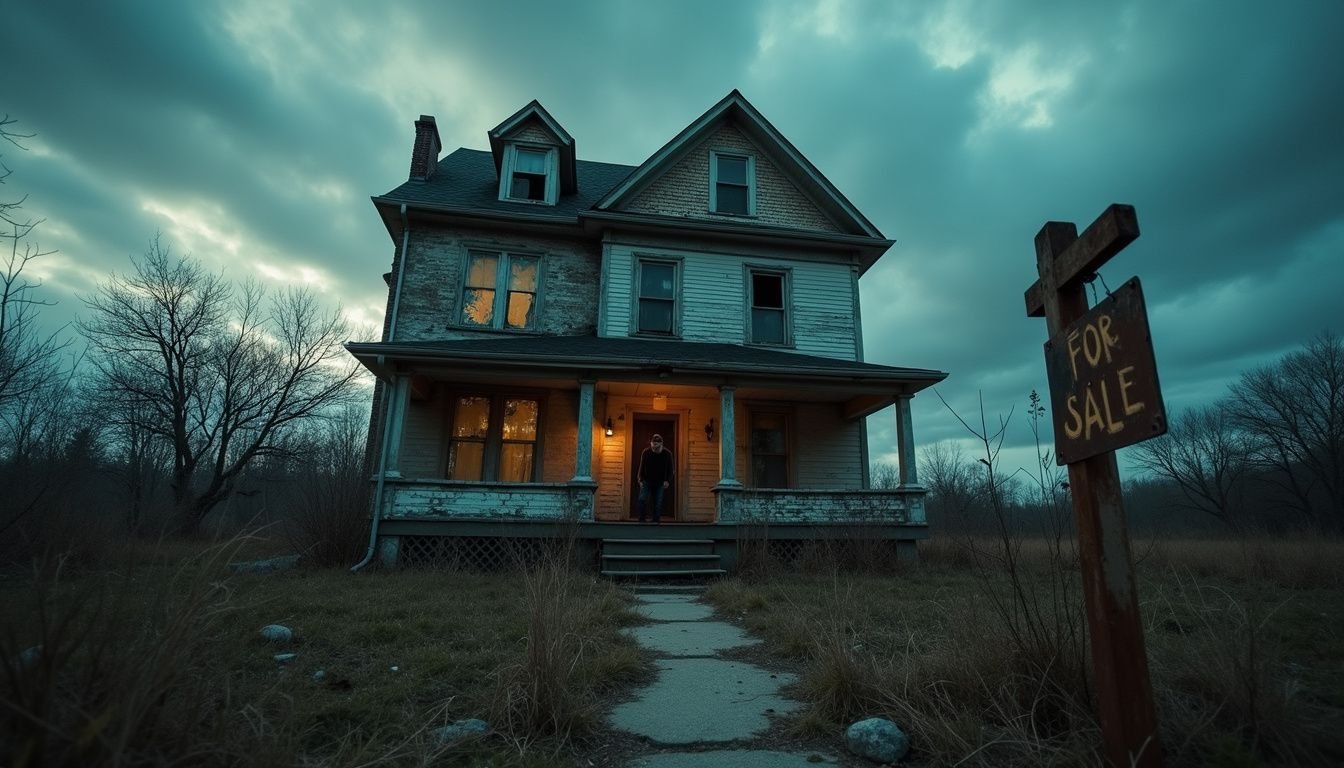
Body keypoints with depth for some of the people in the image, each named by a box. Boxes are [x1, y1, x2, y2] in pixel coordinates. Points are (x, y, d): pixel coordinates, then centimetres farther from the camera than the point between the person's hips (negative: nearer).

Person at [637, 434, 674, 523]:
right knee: (642, 499, -12)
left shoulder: (667, 454, -9)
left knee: (658, 503, -1)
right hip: (647, 481, 0)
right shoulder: (646, 452, -10)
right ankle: (641, 521, -2)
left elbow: (670, 469, 0)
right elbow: (642, 467, 0)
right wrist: (641, 480, -7)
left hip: (660, 483, 0)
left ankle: (656, 522, 8)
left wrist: (668, 481, -12)